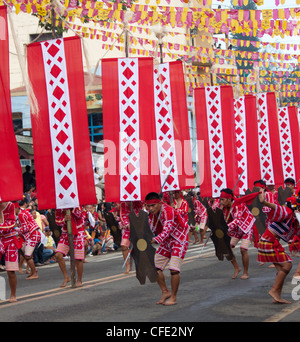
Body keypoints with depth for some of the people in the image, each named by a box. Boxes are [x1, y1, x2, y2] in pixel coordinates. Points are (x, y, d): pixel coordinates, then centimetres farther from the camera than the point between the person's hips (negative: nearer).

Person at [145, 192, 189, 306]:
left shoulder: (168, 212, -30)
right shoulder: (152, 213, -5)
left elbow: (166, 231, -41)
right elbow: (150, 229, -3)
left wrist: (153, 241, -54)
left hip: (179, 240, -8)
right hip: (166, 242, 8)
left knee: (174, 268, -17)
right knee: (155, 267, 4)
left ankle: (173, 297, -3)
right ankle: (165, 292, 19)